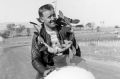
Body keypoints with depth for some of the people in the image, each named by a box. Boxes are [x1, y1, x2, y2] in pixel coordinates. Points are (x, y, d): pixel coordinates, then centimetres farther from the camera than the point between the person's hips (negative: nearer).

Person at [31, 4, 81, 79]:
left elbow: (76, 51, 3)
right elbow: (35, 60, -10)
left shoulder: (65, 31, -4)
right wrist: (44, 71, -29)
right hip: (47, 72, 0)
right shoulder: (38, 37, -7)